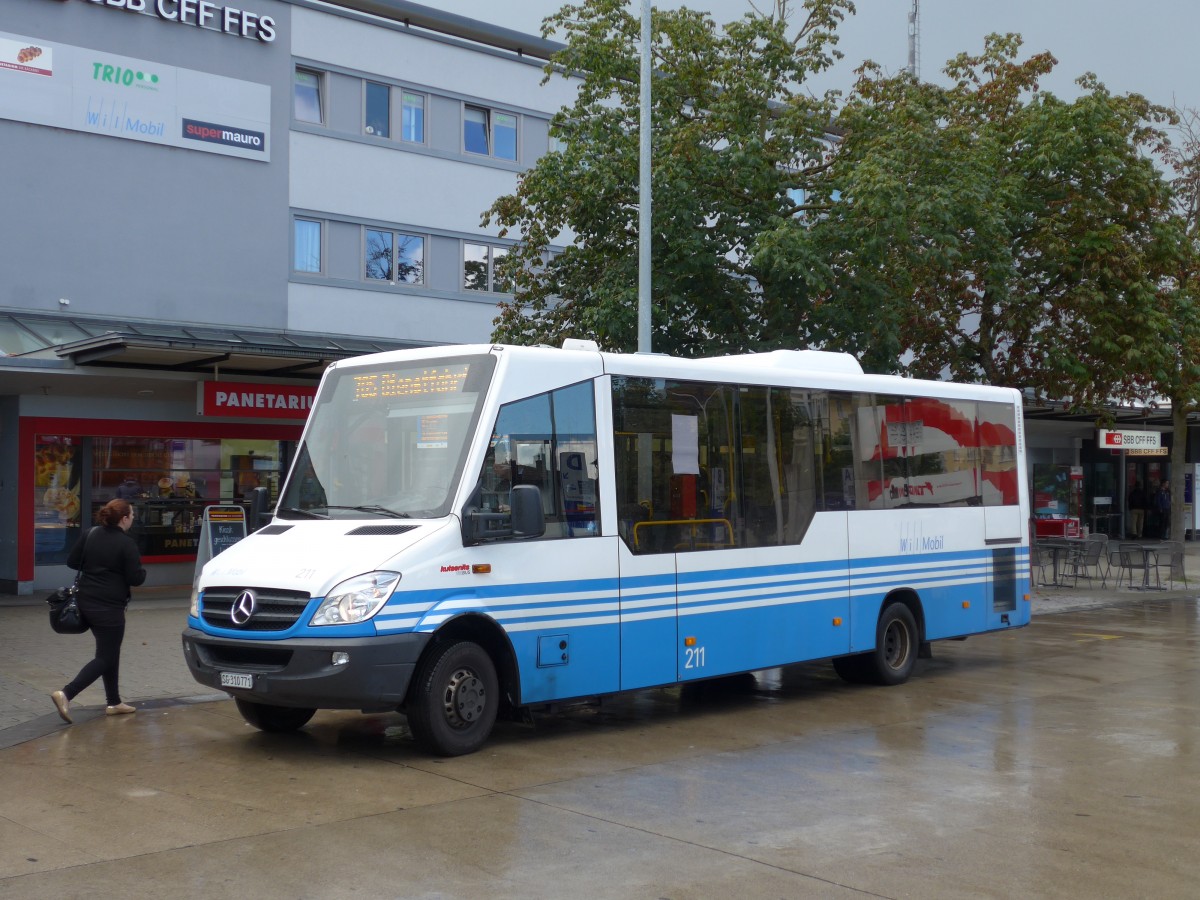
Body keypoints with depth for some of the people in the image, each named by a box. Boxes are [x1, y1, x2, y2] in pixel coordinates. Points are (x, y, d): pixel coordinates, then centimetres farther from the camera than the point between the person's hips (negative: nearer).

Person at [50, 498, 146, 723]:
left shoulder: (91, 535, 4)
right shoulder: (126, 544, -15)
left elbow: (72, 561, 8)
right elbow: (135, 578, -15)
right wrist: (142, 572, 6)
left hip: (86, 602, 8)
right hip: (110, 607, -8)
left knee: (110, 653, 18)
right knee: (105, 657, -1)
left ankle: (114, 702, 23)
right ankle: (66, 694, -15)